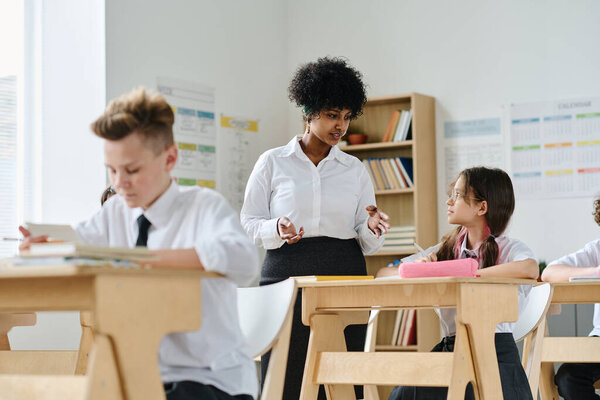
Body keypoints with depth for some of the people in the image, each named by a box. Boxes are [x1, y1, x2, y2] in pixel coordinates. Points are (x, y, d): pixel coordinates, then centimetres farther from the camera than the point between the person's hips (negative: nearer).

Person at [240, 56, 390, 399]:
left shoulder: (355, 169, 14)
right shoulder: (273, 162, 7)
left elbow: (367, 244, 13)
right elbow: (250, 223, 5)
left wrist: (372, 227, -10)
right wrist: (276, 229, -15)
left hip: (345, 277, 2)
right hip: (288, 275, -2)